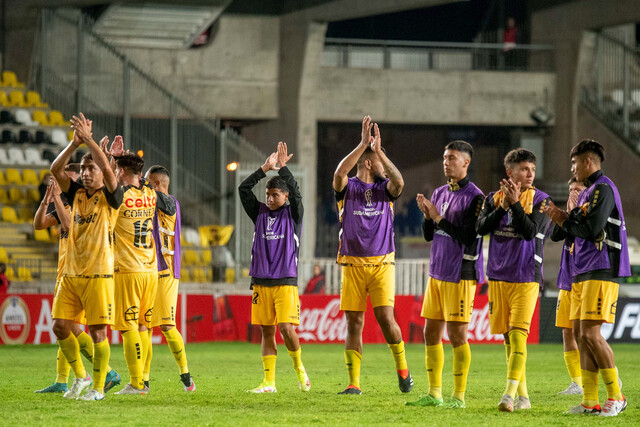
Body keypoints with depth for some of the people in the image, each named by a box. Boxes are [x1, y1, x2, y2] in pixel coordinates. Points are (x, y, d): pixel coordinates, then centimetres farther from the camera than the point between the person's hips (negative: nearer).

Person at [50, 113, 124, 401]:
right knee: (60, 326, 3)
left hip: (98, 274, -6)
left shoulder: (109, 197, -3)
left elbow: (106, 168, -21)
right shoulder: (76, 194, 12)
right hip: (71, 274, 6)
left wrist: (88, 138, -17)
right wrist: (75, 142, -9)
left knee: (98, 331, -4)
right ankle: (80, 376, 20)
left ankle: (98, 387, 4)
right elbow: (55, 169, 1)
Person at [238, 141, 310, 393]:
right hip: (261, 282, 3)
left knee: (286, 328, -13)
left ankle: (299, 367, 11)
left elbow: (295, 191, -12)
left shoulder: (292, 214, 5)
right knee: (267, 332, 3)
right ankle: (269, 382, 4)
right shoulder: (260, 214, 12)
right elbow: (243, 190, 1)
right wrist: (265, 169, -5)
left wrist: (283, 167, -14)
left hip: (286, 282, -3)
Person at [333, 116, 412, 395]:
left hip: (382, 264, 0)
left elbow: (398, 181, -15)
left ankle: (402, 368, 11)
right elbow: (339, 173, -20)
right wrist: (363, 144, -23)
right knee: (354, 323, 0)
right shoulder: (348, 188, 3)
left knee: (385, 317, -12)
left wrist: (378, 149, -19)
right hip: (352, 264, 0)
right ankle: (354, 383, 5)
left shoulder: (384, 189, 8)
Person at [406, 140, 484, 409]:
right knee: (431, 332, 9)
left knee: (456, 334, -6)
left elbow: (468, 238, -17)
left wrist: (439, 217, -15)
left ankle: (459, 396, 0)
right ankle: (434, 394, 16)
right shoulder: (439, 193, 14)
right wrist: (427, 215, -3)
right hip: (437, 273, 8)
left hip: (461, 274, -8)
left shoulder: (474, 197, -10)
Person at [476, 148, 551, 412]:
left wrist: (515, 202, -20)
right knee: (507, 337, 8)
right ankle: (523, 396, 17)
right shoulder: (494, 198, 8)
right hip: (498, 276, 4)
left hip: (526, 278, -4)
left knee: (518, 335, -15)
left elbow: (531, 231, -15)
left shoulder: (540, 200, -2)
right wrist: (503, 205, -15)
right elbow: (481, 227, -5)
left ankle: (509, 394, -22)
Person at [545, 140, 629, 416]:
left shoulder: (603, 189, -10)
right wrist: (562, 218, 6)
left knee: (590, 333, -14)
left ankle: (616, 396, -7)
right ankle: (590, 401, 7)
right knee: (580, 334, 6)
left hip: (601, 272, -10)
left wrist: (565, 221, -5)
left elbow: (593, 230, -19)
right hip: (582, 273, 10)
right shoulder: (588, 192, 21)